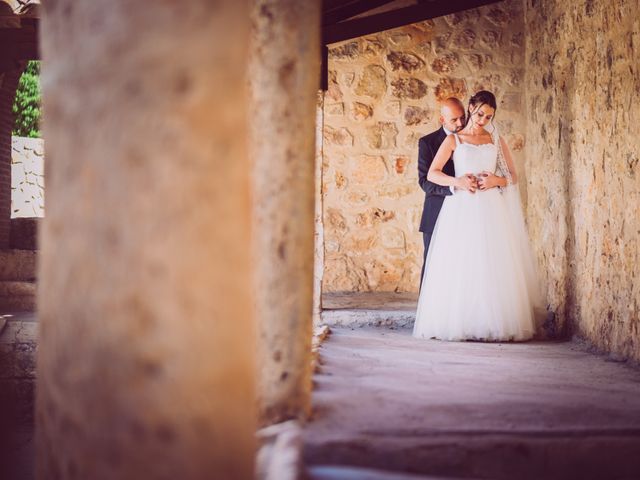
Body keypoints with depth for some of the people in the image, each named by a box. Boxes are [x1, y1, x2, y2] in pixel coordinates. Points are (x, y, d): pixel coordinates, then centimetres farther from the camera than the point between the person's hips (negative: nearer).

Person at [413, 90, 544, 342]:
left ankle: (495, 325, -4)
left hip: (491, 210, 2)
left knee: (494, 267, -5)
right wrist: (456, 181, -14)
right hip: (461, 209, -2)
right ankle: (459, 323, -6)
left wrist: (497, 181, -6)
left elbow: (513, 175, 15)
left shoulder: (496, 140, 14)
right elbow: (432, 174, 2)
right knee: (460, 266, -8)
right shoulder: (453, 140, 8)